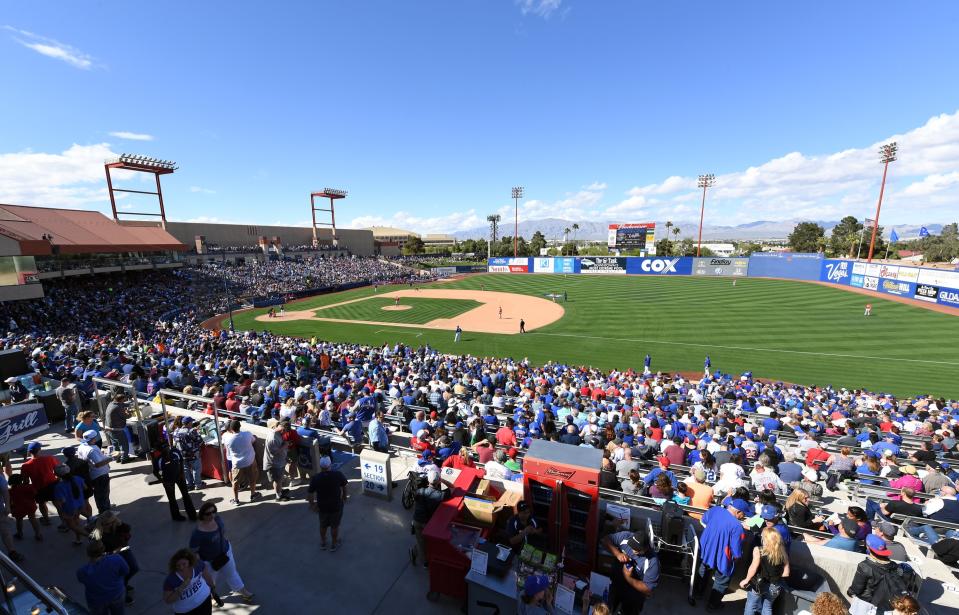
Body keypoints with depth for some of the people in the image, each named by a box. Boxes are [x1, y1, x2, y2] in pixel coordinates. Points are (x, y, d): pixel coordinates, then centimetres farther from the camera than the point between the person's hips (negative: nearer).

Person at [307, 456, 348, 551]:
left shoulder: (315, 478, -19)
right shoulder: (338, 475, -20)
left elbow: (309, 494, -13)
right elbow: (344, 487, -6)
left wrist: (312, 504, 4)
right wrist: (345, 496, 13)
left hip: (322, 506, 1)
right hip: (336, 505, -1)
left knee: (323, 525, 26)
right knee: (335, 526, 20)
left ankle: (323, 543, 45)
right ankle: (334, 544, 37)